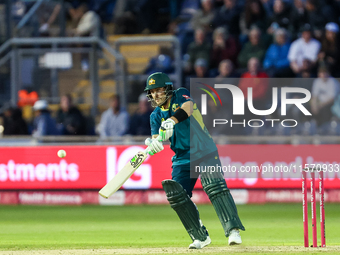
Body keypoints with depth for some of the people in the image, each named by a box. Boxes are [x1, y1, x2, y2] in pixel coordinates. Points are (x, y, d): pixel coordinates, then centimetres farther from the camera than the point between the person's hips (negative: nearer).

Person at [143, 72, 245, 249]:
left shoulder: (180, 95, -4)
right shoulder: (156, 115, 10)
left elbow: (188, 107, -27)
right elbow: (157, 138, -3)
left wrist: (173, 120, -45)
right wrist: (153, 143, -28)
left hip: (203, 150, -6)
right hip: (182, 159, 6)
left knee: (214, 186, -24)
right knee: (176, 195, -8)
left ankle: (233, 230, -29)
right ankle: (201, 237, 1)